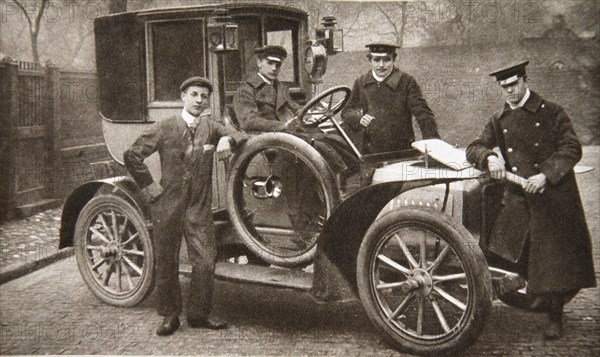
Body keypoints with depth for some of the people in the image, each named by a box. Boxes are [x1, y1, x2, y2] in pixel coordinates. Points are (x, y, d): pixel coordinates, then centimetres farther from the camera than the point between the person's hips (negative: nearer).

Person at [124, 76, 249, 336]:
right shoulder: (165, 128, -1)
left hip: (200, 208, 2)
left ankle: (198, 314, 17)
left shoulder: (210, 127, 6)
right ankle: (170, 315, 24)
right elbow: (132, 155, 2)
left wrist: (227, 139, -19)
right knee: (166, 263, 9)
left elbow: (242, 136, 2)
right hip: (167, 207, -1)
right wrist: (148, 186, -3)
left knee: (205, 261, -1)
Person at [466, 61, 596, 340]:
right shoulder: (499, 120, 12)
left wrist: (545, 175, -21)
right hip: (518, 198, 4)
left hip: (553, 195, -3)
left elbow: (571, 149, -8)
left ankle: (555, 317, 16)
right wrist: (489, 158, -13)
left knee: (555, 254, 0)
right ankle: (539, 291, 23)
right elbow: (473, 149, 10)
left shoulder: (550, 112, -1)